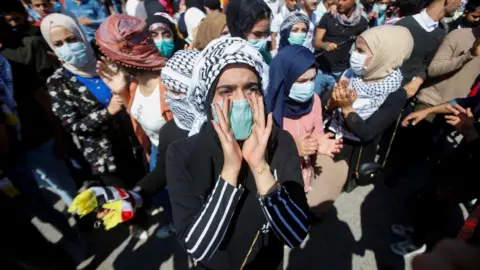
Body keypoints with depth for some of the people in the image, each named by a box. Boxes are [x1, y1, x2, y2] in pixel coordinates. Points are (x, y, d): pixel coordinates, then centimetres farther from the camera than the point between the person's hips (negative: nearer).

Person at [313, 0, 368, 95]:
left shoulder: (362, 23, 1)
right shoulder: (328, 17, -2)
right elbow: (316, 42, -6)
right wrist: (325, 44, -28)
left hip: (340, 73, 0)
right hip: (320, 70, 0)